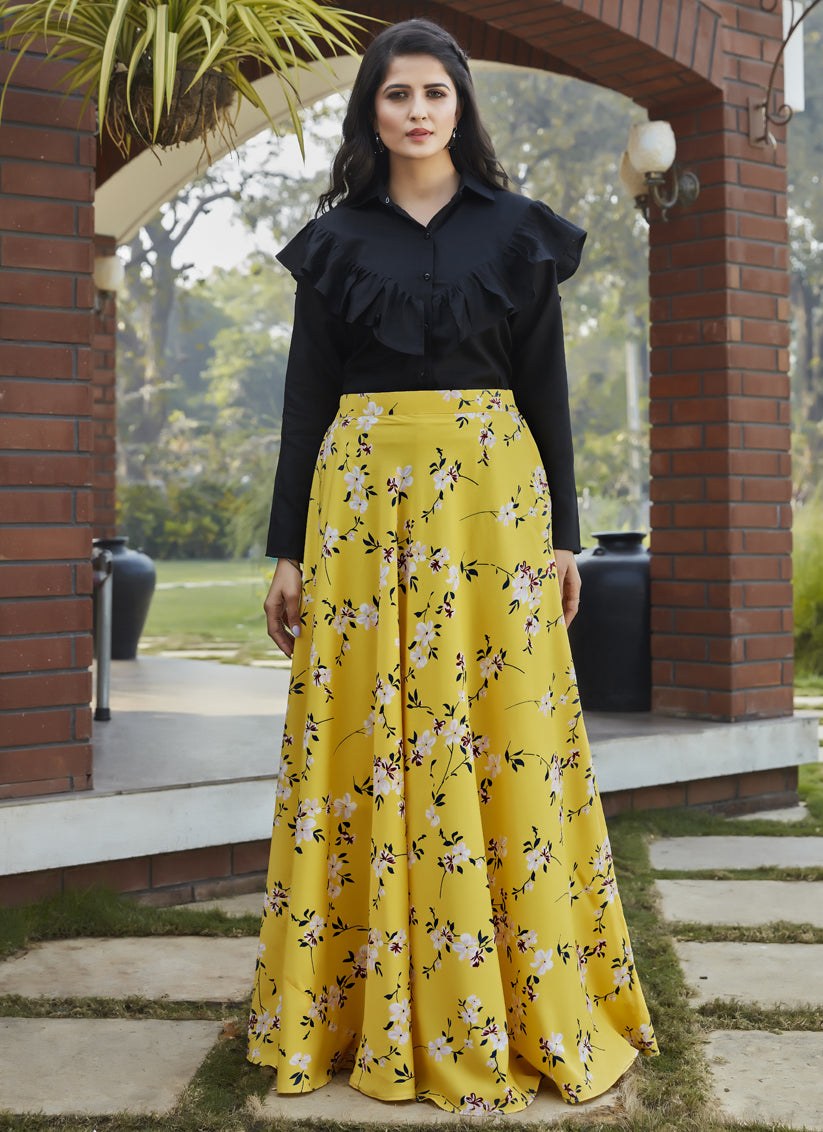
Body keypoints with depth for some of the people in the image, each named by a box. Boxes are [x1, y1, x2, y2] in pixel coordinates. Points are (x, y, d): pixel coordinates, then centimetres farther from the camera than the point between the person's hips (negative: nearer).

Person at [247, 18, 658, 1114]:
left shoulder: (517, 230, 9)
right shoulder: (335, 240, 10)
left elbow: (547, 389, 7)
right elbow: (306, 398, 8)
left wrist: (563, 533, 1)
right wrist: (289, 548, 3)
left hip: (493, 494, -1)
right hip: (362, 496, 1)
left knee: (504, 736, -2)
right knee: (367, 738, 0)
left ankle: (526, 1009, 10)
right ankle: (377, 1013, 12)